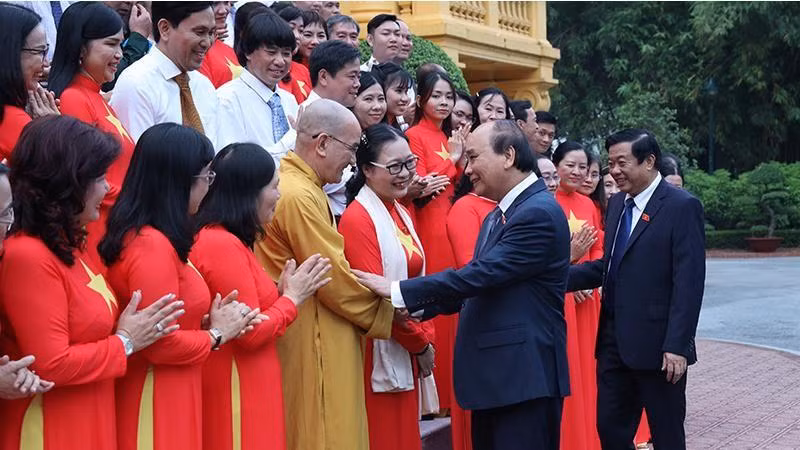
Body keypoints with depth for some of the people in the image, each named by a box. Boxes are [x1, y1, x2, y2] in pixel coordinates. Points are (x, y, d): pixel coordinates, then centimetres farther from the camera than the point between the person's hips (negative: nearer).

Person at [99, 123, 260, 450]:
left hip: (170, 397, 10)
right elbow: (161, 343, -24)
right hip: (158, 403, -10)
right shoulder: (153, 246, -22)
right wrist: (217, 334, -10)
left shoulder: (141, 236, 9)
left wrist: (215, 321, 4)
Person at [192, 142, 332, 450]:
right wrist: (291, 297, -6)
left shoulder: (223, 239, 11)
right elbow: (252, 332, -19)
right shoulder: (223, 246, -20)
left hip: (247, 386, 10)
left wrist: (283, 291, 5)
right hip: (237, 392, -10)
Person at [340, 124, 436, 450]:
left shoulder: (401, 214, 13)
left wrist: (425, 339, 1)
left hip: (409, 356, 8)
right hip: (381, 357, -8)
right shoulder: (358, 219, -14)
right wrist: (421, 343, -10)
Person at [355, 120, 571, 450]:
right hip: (492, 374, 10)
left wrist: (399, 291, -17)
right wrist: (416, 307, 7)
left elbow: (480, 275, -21)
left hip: (524, 377, -10)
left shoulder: (539, 213, -15)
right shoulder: (497, 216, 18)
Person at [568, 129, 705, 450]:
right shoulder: (617, 204, 12)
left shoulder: (682, 207, -11)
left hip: (656, 346, -7)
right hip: (614, 341, 7)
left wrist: (677, 345, -20)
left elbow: (689, 282, -16)